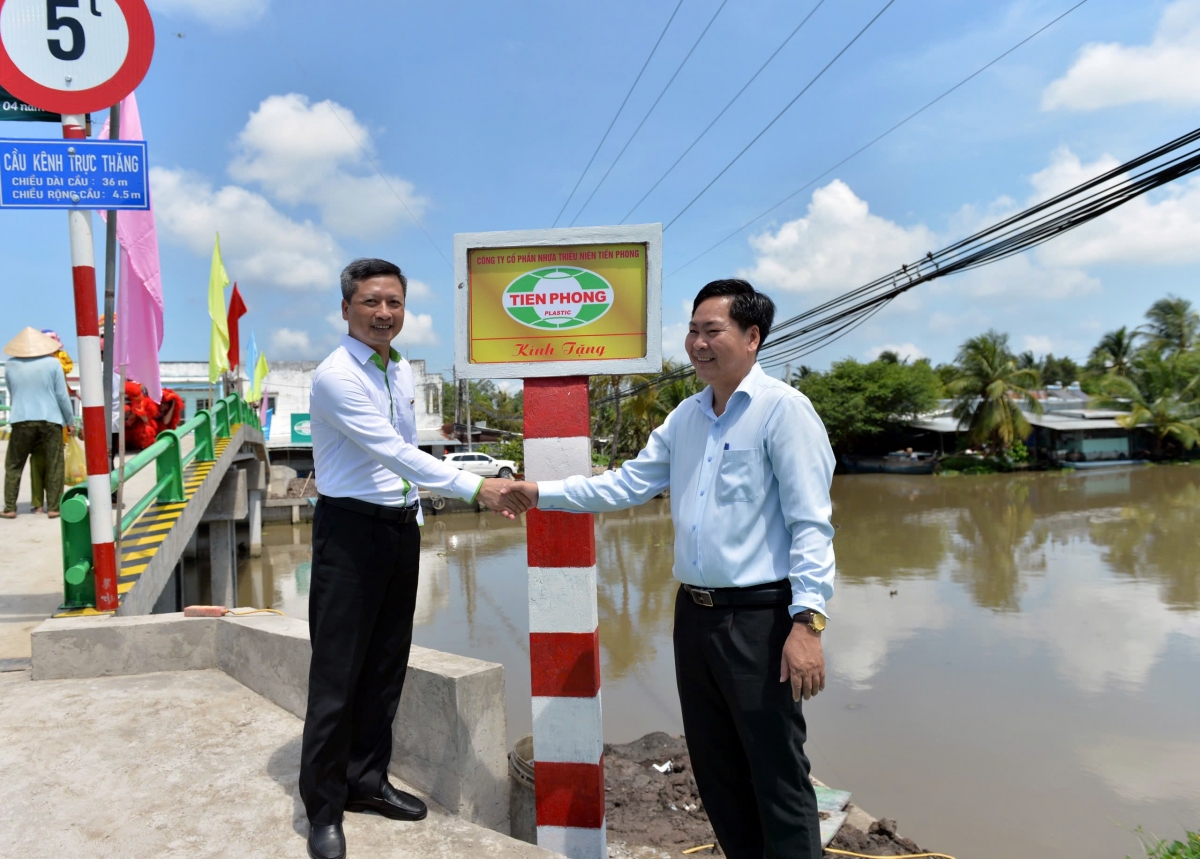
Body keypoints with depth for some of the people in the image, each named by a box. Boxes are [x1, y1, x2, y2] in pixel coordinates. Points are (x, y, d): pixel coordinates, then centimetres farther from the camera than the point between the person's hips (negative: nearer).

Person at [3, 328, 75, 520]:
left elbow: (12, 393, 16)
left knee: (13, 466, 12)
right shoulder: (52, 363, -3)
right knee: (54, 466, 5)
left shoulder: (11, 365, 4)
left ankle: (10, 508, 11)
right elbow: (62, 396, -2)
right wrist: (70, 420, 8)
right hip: (50, 420, -2)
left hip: (21, 421, 2)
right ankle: (53, 508, 4)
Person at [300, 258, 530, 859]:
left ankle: (367, 781, 30)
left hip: (402, 526, 8)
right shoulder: (336, 377, -16)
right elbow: (393, 452, -25)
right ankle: (323, 807, 14)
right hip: (351, 528, -7)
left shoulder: (403, 373, 9)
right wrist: (474, 487, -29)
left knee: (387, 665, 15)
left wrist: (413, 514, 13)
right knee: (338, 670, -1)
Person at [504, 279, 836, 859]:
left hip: (759, 617, -7)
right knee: (714, 767, 18)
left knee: (777, 776, 2)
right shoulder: (685, 417, 12)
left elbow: (811, 523, -15)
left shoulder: (782, 408, -10)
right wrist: (541, 493, 9)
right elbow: (626, 484, 14)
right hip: (694, 613, 7)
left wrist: (808, 621, -22)